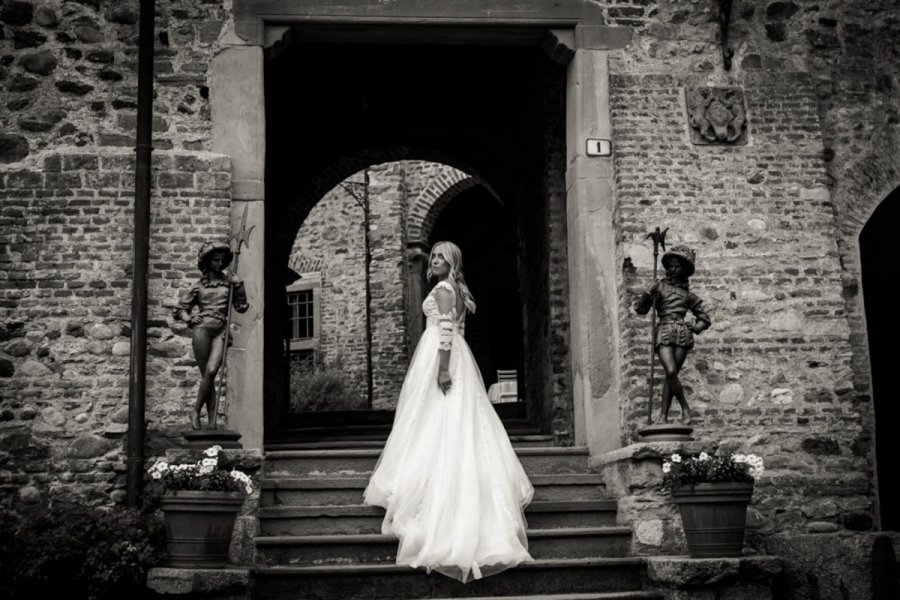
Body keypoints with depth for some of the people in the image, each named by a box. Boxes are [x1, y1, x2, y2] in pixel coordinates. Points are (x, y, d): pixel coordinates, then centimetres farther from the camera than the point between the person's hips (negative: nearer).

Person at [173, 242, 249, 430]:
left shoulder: (229, 281, 15)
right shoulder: (198, 285, 13)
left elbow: (241, 307, 14)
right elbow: (180, 309, 17)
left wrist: (239, 286, 3)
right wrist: (189, 318, -3)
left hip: (220, 332, 1)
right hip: (201, 329, -1)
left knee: (211, 371, -18)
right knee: (207, 375, -6)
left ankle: (196, 410, -2)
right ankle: (212, 423, -4)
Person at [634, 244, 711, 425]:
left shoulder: (688, 294, 20)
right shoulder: (659, 286, 15)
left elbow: (705, 319, 26)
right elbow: (640, 309, 8)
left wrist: (696, 327, 5)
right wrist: (648, 293, -9)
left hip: (682, 333, 1)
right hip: (663, 331, -1)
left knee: (671, 375, -5)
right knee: (671, 372, -18)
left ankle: (663, 415, -2)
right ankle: (685, 408, -3)